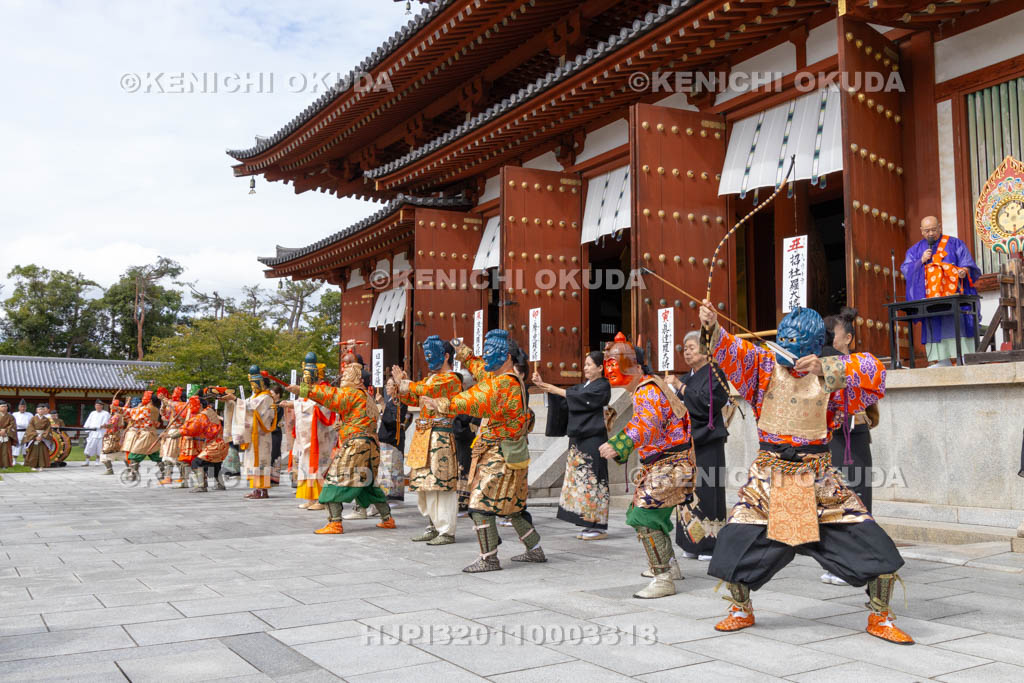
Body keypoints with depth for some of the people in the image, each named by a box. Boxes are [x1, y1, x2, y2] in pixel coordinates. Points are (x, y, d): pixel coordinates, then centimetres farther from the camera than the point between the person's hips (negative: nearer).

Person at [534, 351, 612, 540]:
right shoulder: (583, 386, 19)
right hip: (578, 439, 8)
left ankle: (600, 527, -1)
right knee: (580, 481, 8)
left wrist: (557, 390, -19)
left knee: (592, 482, -7)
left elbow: (583, 398, -20)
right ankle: (589, 524, 14)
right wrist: (543, 386, -3)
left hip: (593, 440, -8)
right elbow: (563, 400, 9)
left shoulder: (603, 386, -5)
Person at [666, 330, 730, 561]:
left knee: (707, 490, -7)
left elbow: (708, 402, -20)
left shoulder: (713, 373, -5)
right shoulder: (690, 377, 18)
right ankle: (693, 544, 11)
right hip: (689, 441, 7)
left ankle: (711, 544, 0)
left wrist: (681, 388, -13)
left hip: (708, 441, -7)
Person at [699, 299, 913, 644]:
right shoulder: (766, 366, -2)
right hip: (770, 476, 0)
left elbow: (874, 373, -18)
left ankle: (880, 618, 21)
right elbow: (734, 352, -20)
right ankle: (742, 610, 20)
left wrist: (824, 368, -30)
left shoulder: (829, 377, -2)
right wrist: (714, 329, -40)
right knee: (734, 542, -7)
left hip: (819, 479, 0)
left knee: (876, 547, -4)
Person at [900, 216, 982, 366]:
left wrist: (964, 271, -18)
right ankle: (939, 360, -8)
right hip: (929, 301, 2)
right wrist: (921, 261, -5)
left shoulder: (954, 244, 11)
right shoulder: (915, 250, 18)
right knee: (933, 326, -6)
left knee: (957, 324, -12)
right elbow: (905, 269, 9)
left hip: (953, 297, -2)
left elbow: (968, 264, 4)